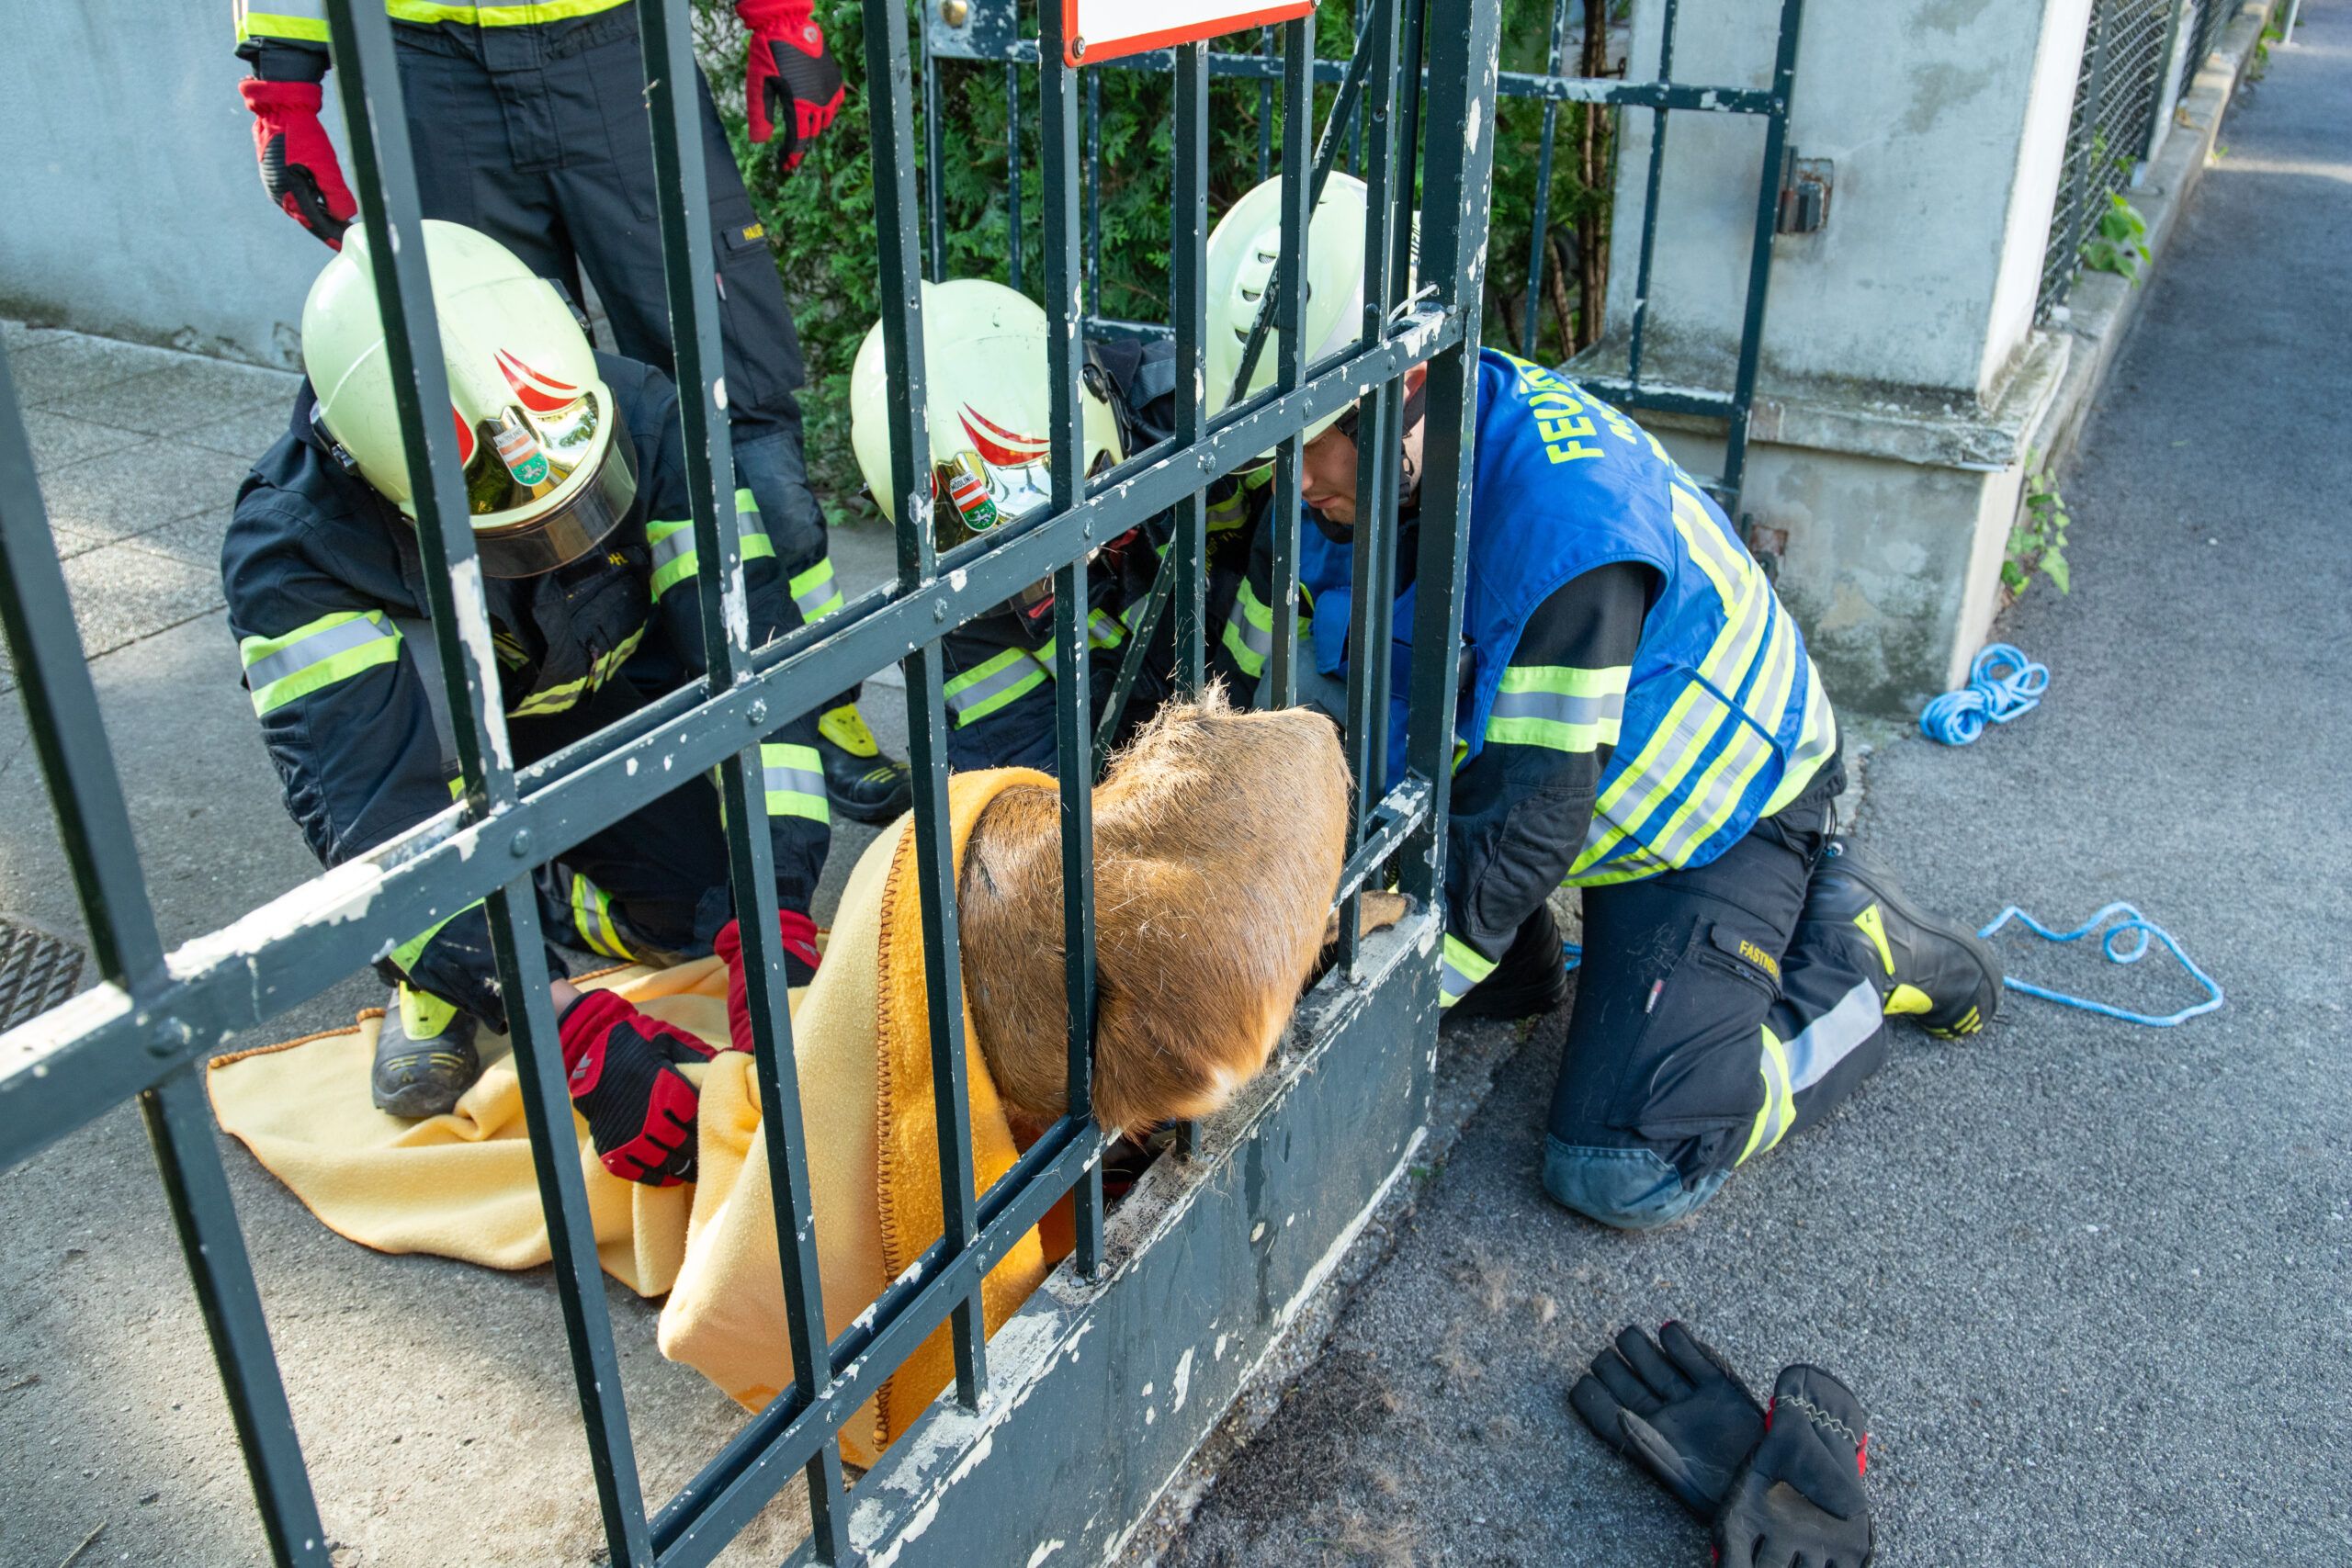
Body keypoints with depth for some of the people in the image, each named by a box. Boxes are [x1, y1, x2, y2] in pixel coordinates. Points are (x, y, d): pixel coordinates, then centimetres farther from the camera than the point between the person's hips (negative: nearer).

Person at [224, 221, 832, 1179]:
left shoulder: (635, 419, -31)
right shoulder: (290, 552, -35)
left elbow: (751, 656, -32)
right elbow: (376, 821, -42)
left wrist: (776, 922, -42)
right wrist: (576, 1032, -52)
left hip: (596, 704, 2)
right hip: (415, 735, -2)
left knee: (719, 903, -19)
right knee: (431, 664, -38)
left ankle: (541, 884, 12)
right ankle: (436, 979, -16)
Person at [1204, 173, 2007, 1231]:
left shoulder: (1566, 507, -37)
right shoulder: (1351, 483, -13)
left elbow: (1531, 818, -34)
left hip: (1711, 806, -7)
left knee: (1624, 1170, -12)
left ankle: (1856, 951, 6)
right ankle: (1526, 965, 18)